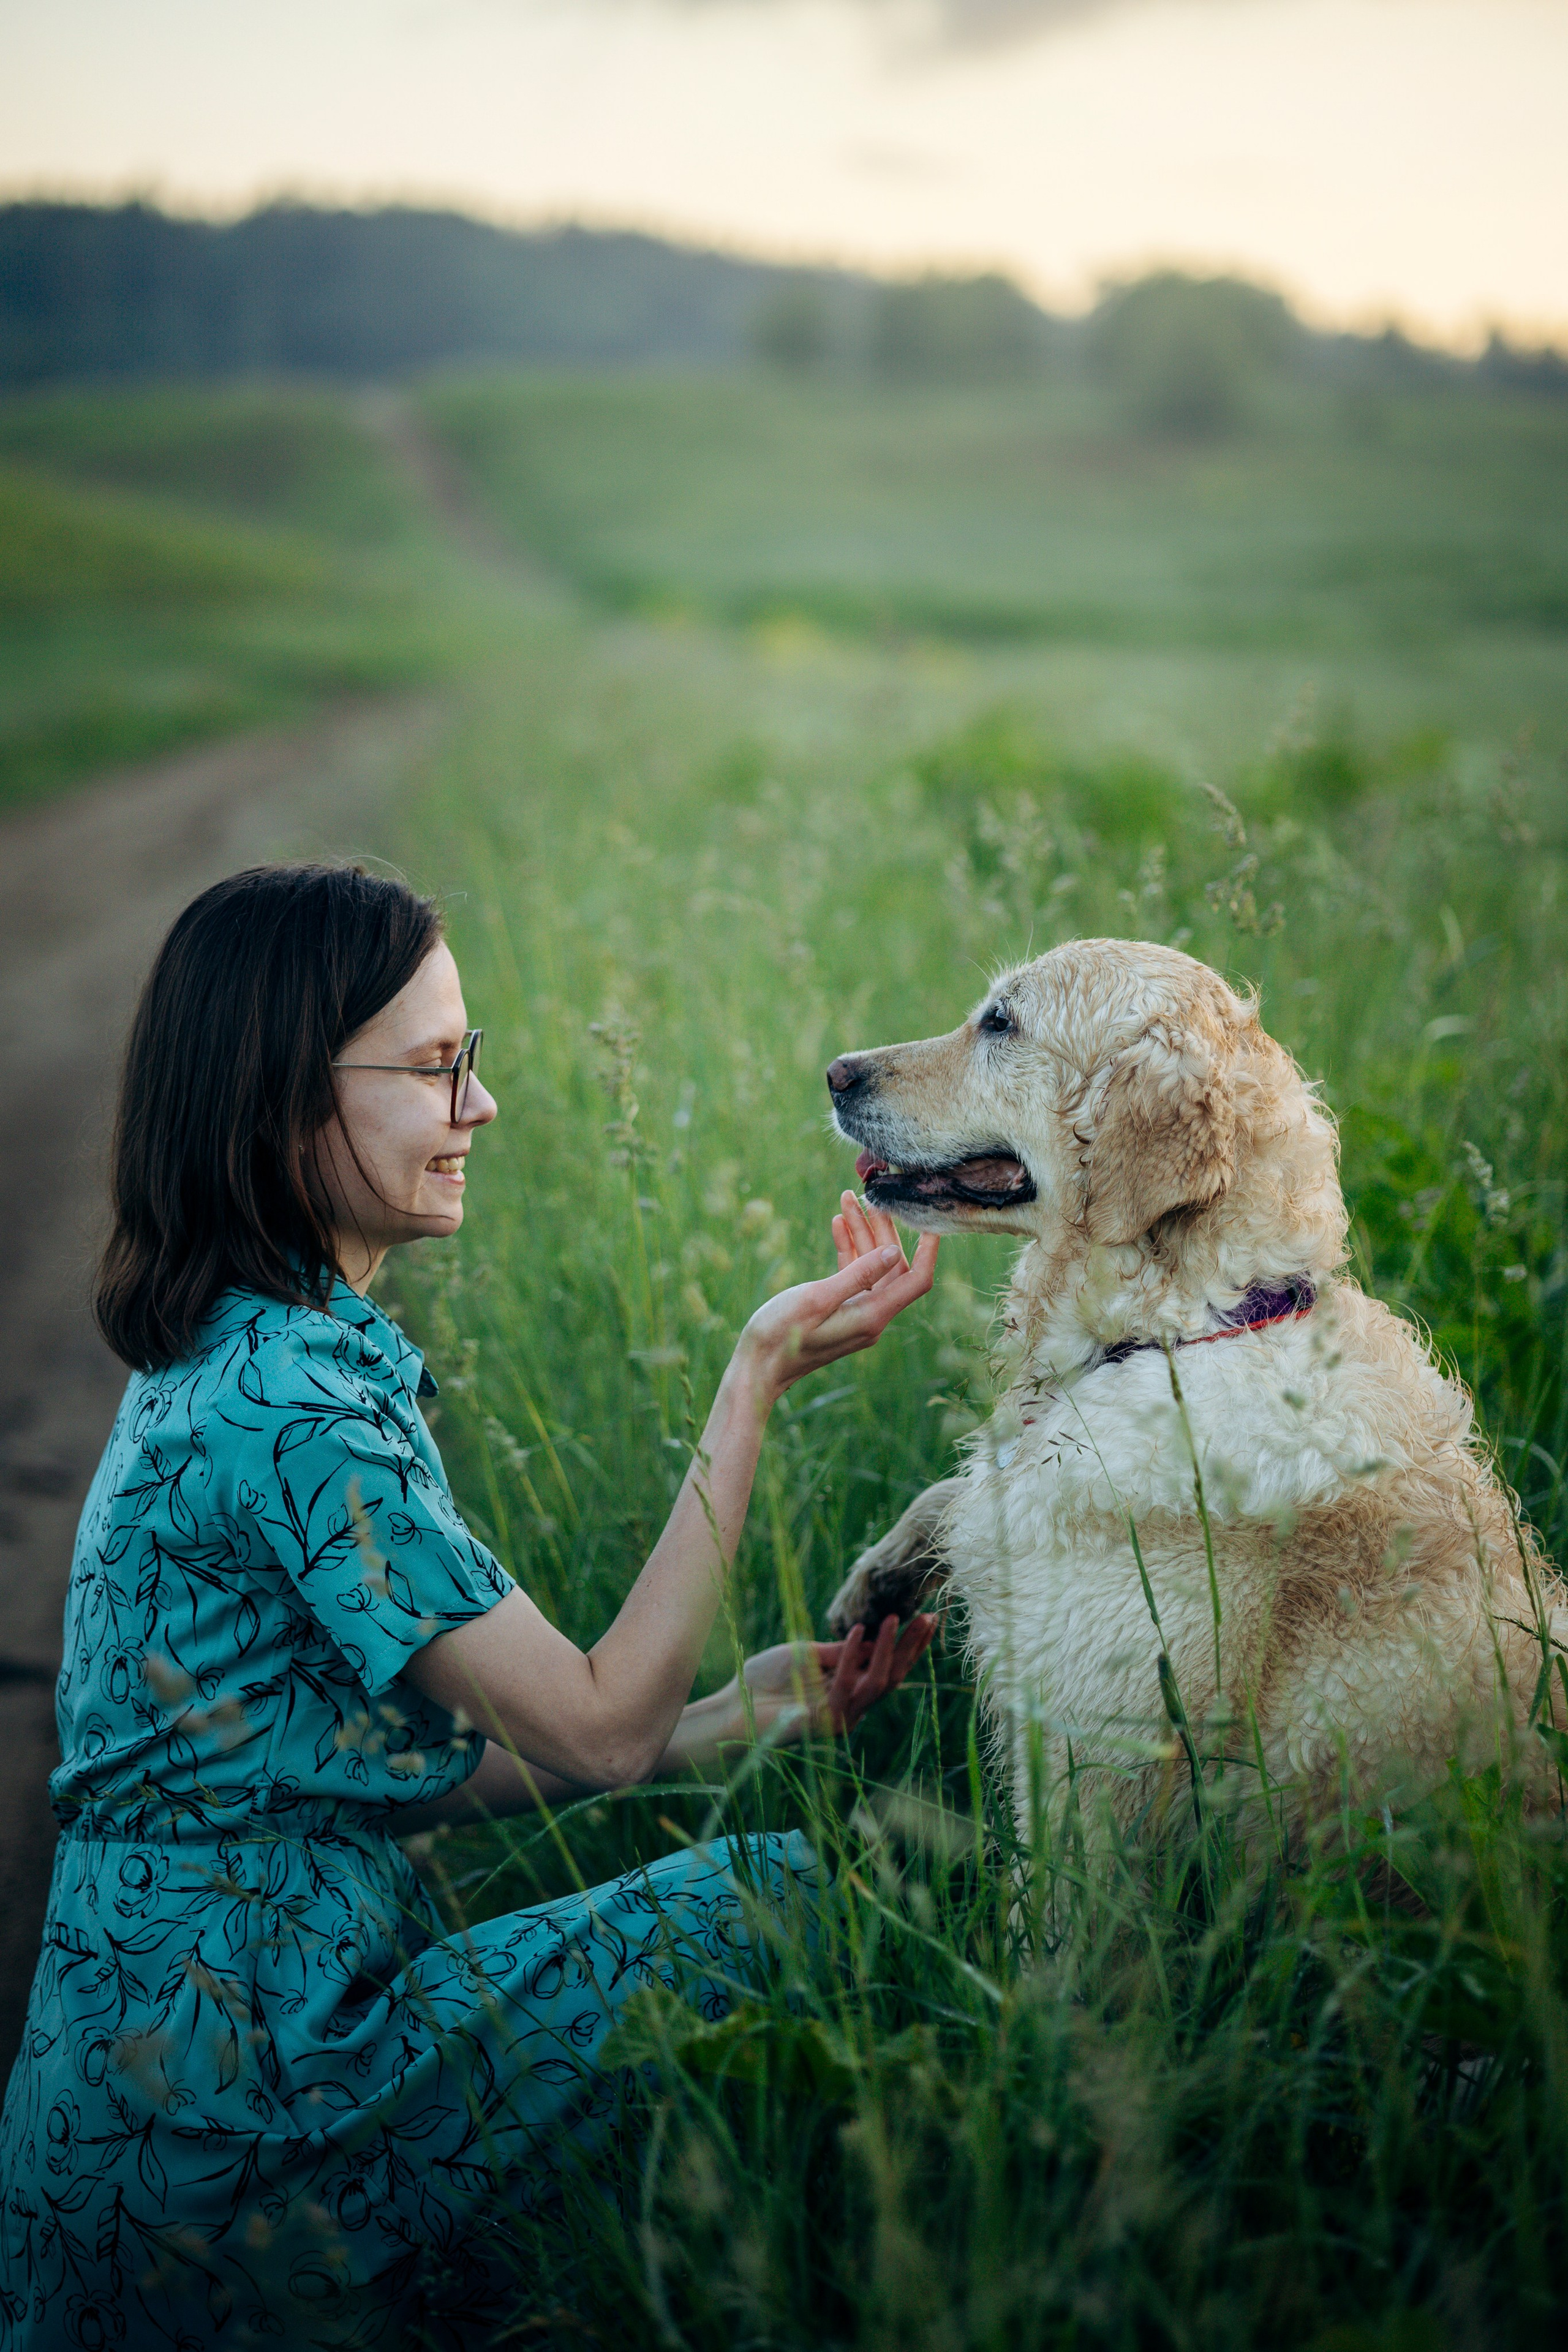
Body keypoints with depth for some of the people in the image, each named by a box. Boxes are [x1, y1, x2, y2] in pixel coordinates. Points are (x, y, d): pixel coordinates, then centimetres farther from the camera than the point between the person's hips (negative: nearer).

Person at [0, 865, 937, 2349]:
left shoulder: (225, 1352, 10)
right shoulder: (294, 1413, -21)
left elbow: (410, 1759, 10)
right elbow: (599, 1729, -17)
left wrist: (733, 1714, 1)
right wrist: (757, 1379, -17)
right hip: (230, 2110, -9)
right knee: (785, 1898, -9)